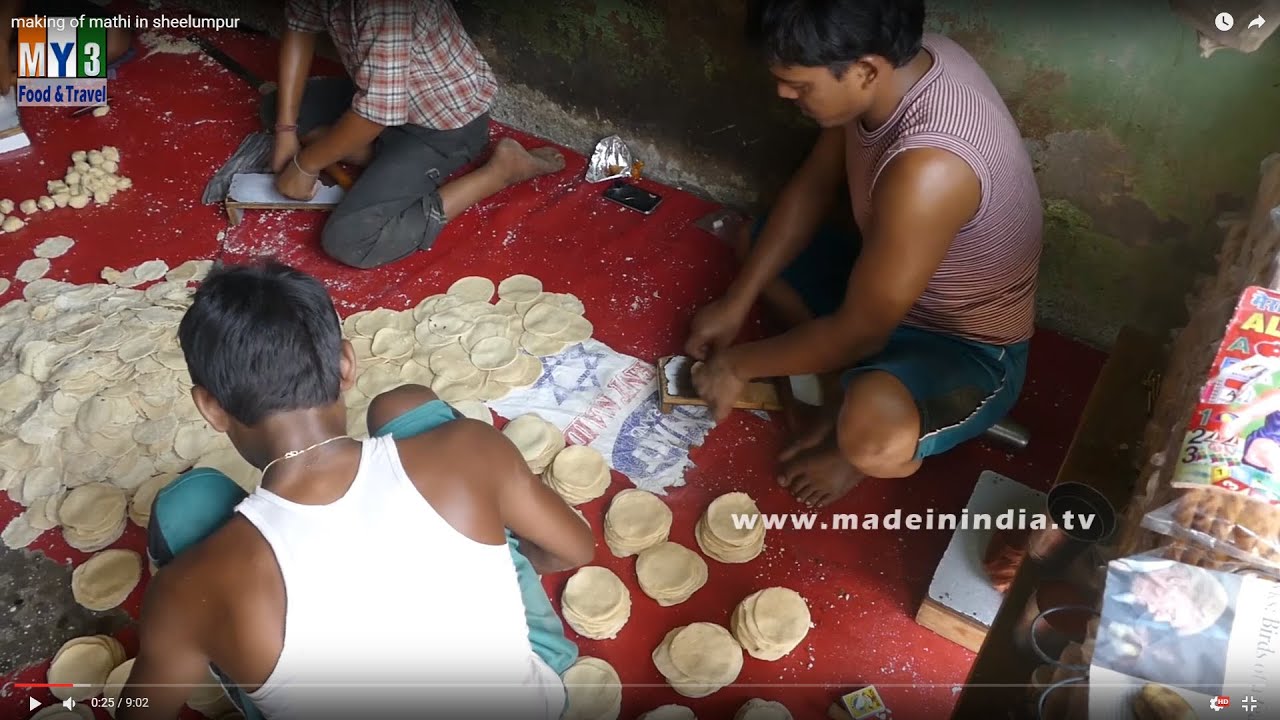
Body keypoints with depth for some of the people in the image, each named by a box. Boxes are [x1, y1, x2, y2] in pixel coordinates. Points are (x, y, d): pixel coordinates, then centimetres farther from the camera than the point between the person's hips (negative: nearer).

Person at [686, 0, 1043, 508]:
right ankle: (846, 388, 8)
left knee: (874, 432, -39)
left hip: (970, 349, -8)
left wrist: (738, 363, -14)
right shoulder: (899, 63, -14)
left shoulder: (927, 168, -40)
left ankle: (854, 431, -1)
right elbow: (813, 186, 0)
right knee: (751, 242, 15)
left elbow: (859, 332, -29)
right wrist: (737, 301, -1)